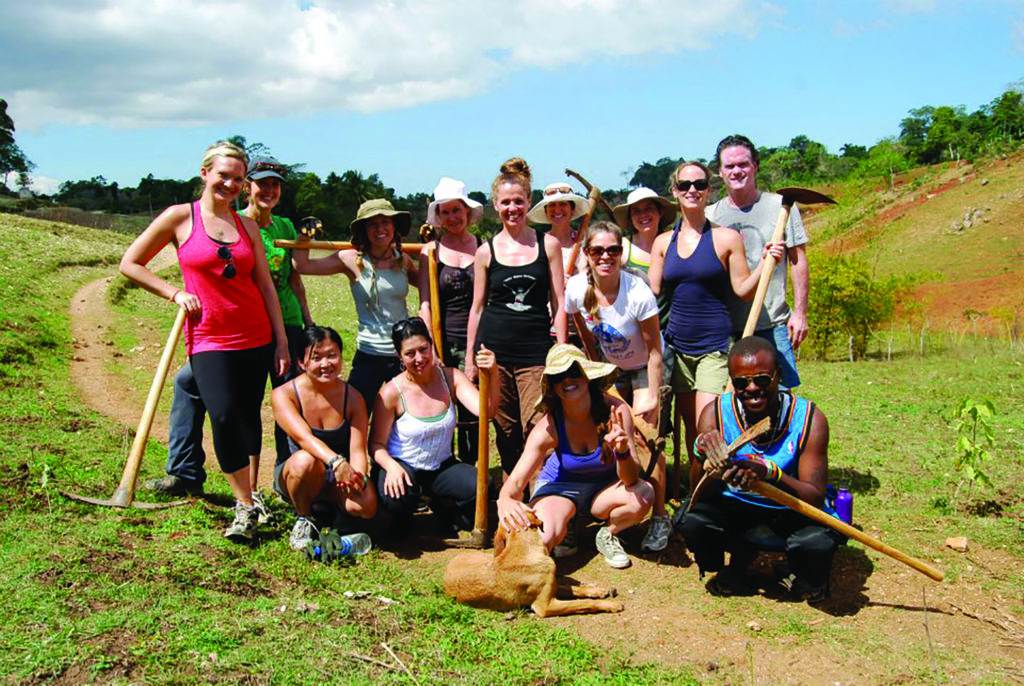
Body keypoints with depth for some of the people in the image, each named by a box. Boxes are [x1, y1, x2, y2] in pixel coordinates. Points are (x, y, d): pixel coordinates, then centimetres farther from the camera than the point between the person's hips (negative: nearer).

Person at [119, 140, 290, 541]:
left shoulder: (247, 226, 10)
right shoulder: (181, 217, 0)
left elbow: (266, 285, 10)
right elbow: (130, 264, 5)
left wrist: (281, 340, 5)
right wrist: (175, 293, -2)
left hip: (257, 338, 4)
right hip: (209, 339, -3)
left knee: (249, 418, 7)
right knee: (225, 417, -16)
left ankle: (250, 494, 21)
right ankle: (245, 506, -4)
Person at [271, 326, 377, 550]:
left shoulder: (353, 398, -7)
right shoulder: (283, 394, -15)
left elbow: (358, 450, -14)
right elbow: (303, 437, -32)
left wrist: (359, 477, -38)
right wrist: (336, 462, -50)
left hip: (335, 481, 3)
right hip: (292, 475, -2)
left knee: (366, 505, -28)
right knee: (305, 460, -38)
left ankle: (328, 510, 9)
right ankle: (304, 520, -8)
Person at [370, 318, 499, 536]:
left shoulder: (450, 377, -7)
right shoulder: (391, 393, -15)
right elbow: (377, 444, -10)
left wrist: (491, 376, -39)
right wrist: (392, 467, -31)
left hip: (441, 467, 3)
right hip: (403, 466, -3)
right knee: (397, 497, -36)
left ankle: (442, 507, 12)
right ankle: (402, 519, 6)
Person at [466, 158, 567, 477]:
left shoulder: (548, 244, 3)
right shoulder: (486, 251, 5)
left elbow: (558, 304, 3)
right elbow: (477, 307, 10)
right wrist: (470, 358, 8)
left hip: (536, 351, -1)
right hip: (494, 351, 1)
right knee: (506, 432, 7)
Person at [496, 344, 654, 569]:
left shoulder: (615, 411, -23)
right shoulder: (548, 428, -25)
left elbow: (631, 479, -24)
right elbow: (515, 482, -29)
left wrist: (622, 452, -47)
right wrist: (505, 502, -54)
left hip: (603, 487, 2)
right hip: (559, 489, -2)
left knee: (644, 495, -30)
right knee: (546, 539, -32)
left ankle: (608, 534, 1)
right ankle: (566, 527, 6)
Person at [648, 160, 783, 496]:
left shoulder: (726, 238, -1)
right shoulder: (663, 242, 9)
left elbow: (743, 290, -2)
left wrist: (766, 263, -15)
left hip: (714, 345, -3)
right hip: (677, 345, 4)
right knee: (691, 430, 10)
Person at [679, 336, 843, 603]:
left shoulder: (808, 419, -21)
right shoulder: (715, 414, -18)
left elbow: (815, 498, -24)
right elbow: (698, 492, -18)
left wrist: (769, 472, -44)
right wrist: (709, 461, -43)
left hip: (792, 510, -1)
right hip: (735, 506, 2)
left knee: (818, 543, -33)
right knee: (693, 520, -28)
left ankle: (808, 580, 9)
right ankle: (738, 564, 9)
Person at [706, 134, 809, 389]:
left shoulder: (780, 206, 3)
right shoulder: (710, 216, 6)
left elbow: (798, 261, 4)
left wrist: (800, 312, -1)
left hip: (773, 324, -1)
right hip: (724, 327, 2)